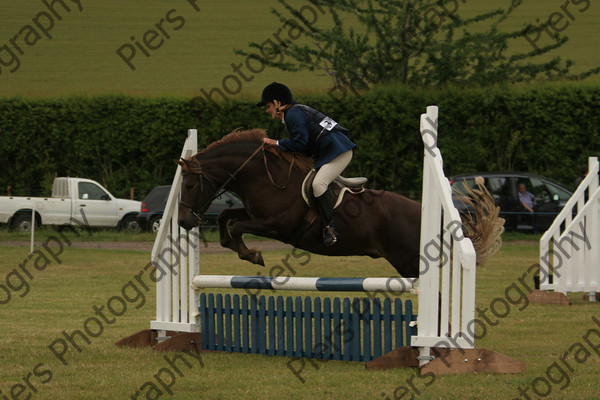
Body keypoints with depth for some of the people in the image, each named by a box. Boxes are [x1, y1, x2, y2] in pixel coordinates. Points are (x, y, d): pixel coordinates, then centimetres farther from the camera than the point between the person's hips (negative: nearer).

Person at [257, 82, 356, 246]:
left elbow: (301, 143, -17)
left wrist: (277, 143, -7)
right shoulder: (293, 113, 22)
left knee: (318, 183, -27)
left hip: (339, 150, -11)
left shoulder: (293, 114, -10)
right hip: (326, 152, 11)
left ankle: (330, 228, -30)